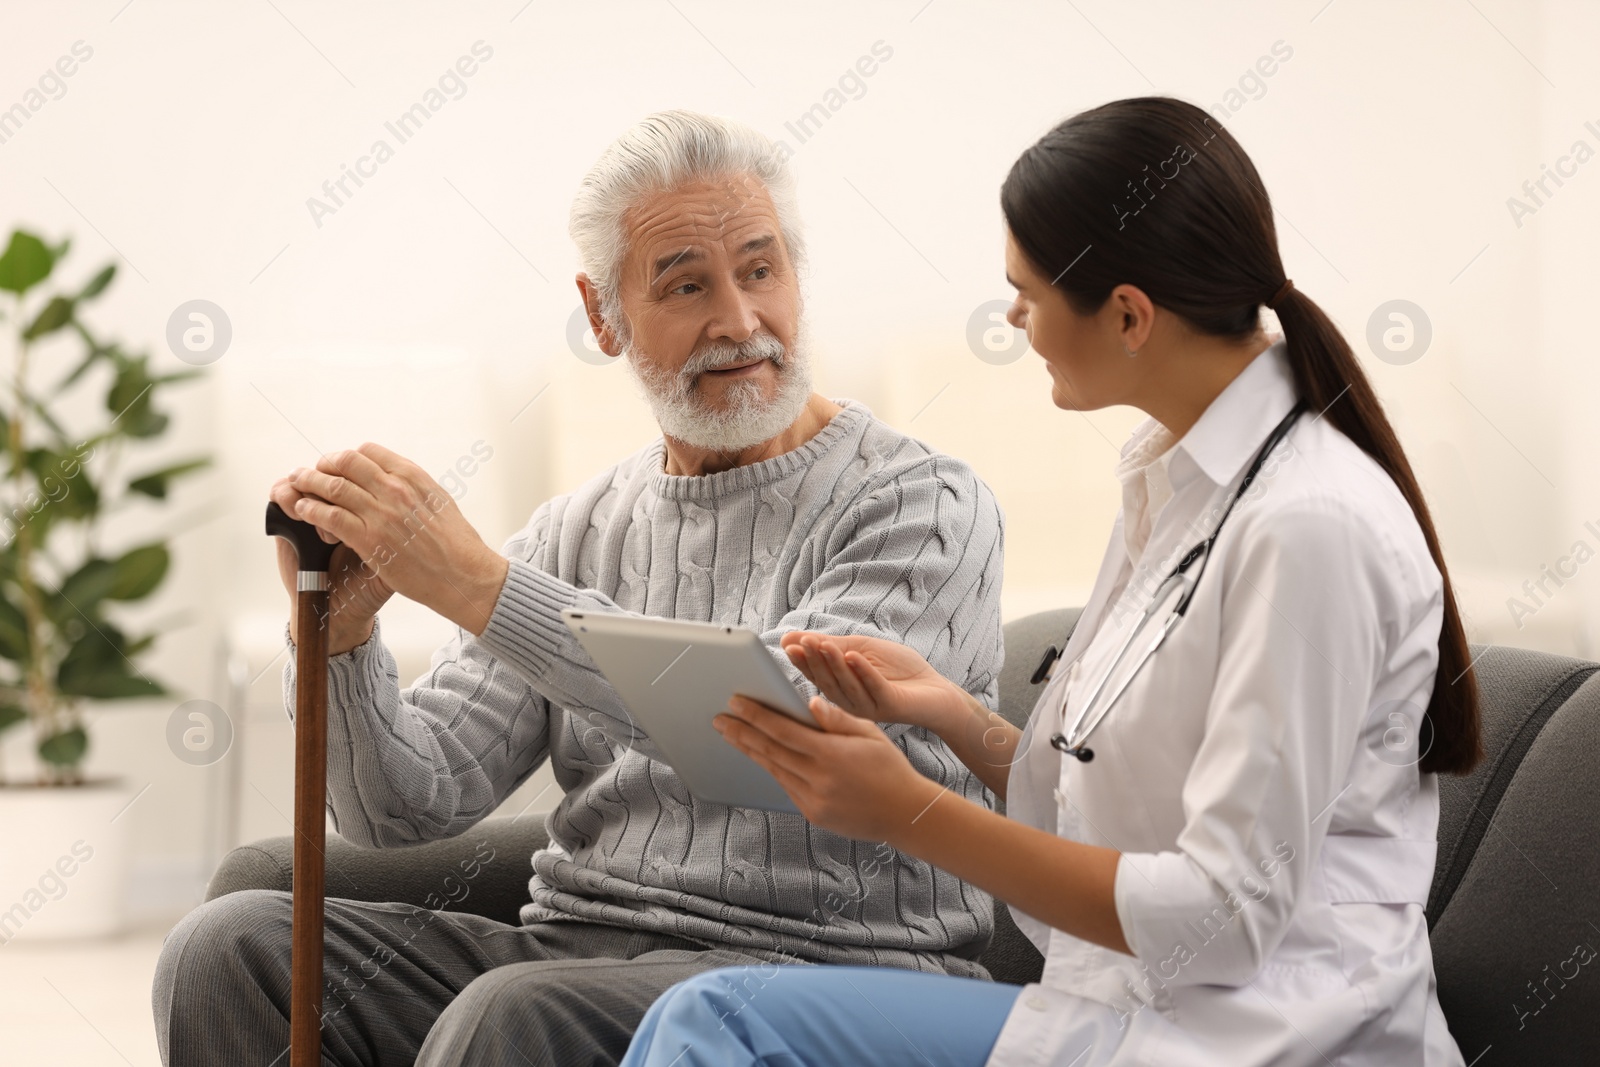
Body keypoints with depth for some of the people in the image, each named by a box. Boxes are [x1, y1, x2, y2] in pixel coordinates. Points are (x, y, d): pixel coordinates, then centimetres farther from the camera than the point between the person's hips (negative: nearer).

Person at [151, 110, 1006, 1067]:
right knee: (233, 946, -15)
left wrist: (477, 583, -23)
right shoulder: (581, 531, 14)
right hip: (577, 946, 6)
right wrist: (336, 631, -13)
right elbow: (404, 808, 8)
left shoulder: (927, 504, -4)